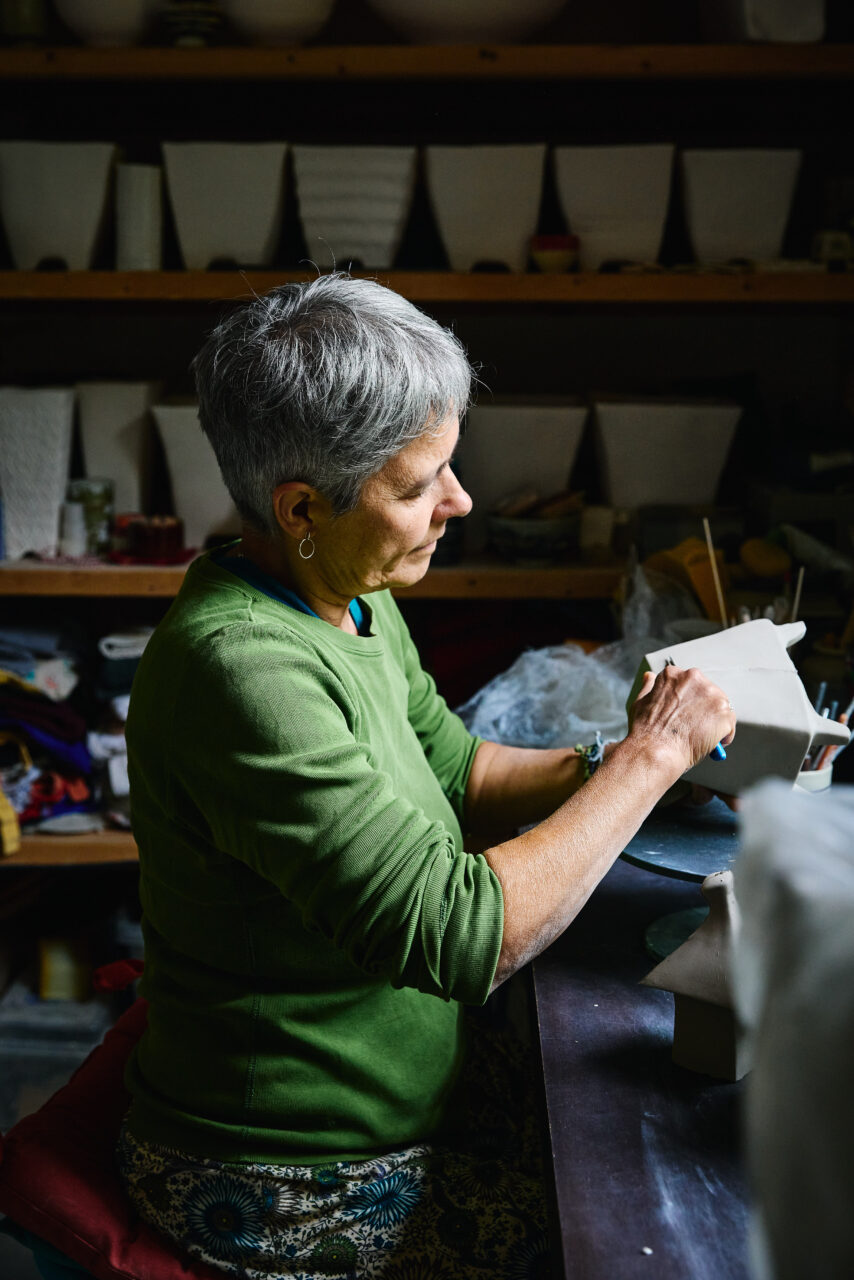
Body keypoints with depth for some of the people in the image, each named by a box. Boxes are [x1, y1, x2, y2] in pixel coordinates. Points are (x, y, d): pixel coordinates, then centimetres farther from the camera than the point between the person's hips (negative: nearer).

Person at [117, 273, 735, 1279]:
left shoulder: (350, 598, -1)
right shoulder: (242, 667, -31)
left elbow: (450, 767, 12)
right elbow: (463, 935, -33)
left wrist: (598, 764, -5)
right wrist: (648, 757, -23)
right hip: (290, 1187, -8)